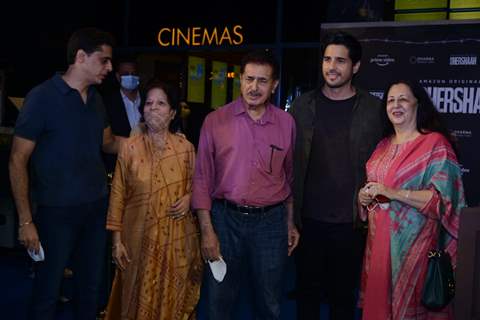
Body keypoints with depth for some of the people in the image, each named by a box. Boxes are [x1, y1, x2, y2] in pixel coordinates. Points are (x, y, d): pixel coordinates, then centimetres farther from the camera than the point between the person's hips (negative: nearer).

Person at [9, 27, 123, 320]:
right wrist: (26, 221, -14)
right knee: (49, 289, 7)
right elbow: (18, 160, -11)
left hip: (97, 205, 6)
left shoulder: (96, 98, 5)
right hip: (58, 209, -6)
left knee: (91, 284, 16)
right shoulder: (42, 97, -13)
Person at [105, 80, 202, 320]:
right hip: (140, 237, -1)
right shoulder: (130, 147, -5)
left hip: (176, 237, 1)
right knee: (139, 298, 10)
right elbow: (118, 194, -2)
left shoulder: (186, 148, -1)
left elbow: (195, 185, 12)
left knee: (172, 297, 12)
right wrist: (117, 239, -3)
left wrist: (189, 198, -10)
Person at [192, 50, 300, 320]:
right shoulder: (215, 121, -3)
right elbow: (203, 178, -1)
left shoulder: (286, 123, 2)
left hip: (272, 220, 1)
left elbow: (290, 176, 11)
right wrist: (207, 230, -6)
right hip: (226, 218, -1)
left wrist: (290, 223, 10)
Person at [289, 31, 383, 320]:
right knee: (308, 291, 14)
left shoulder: (373, 108, -2)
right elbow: (290, 160, 6)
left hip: (351, 221, -1)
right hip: (308, 219, 1)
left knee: (344, 295, 12)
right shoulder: (303, 105, 3)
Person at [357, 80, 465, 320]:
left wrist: (393, 193, -21)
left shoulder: (435, 144, -8)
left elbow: (443, 198, -16)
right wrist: (364, 196, 3)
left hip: (412, 241, -6)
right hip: (379, 240, 6)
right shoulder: (384, 145, 13)